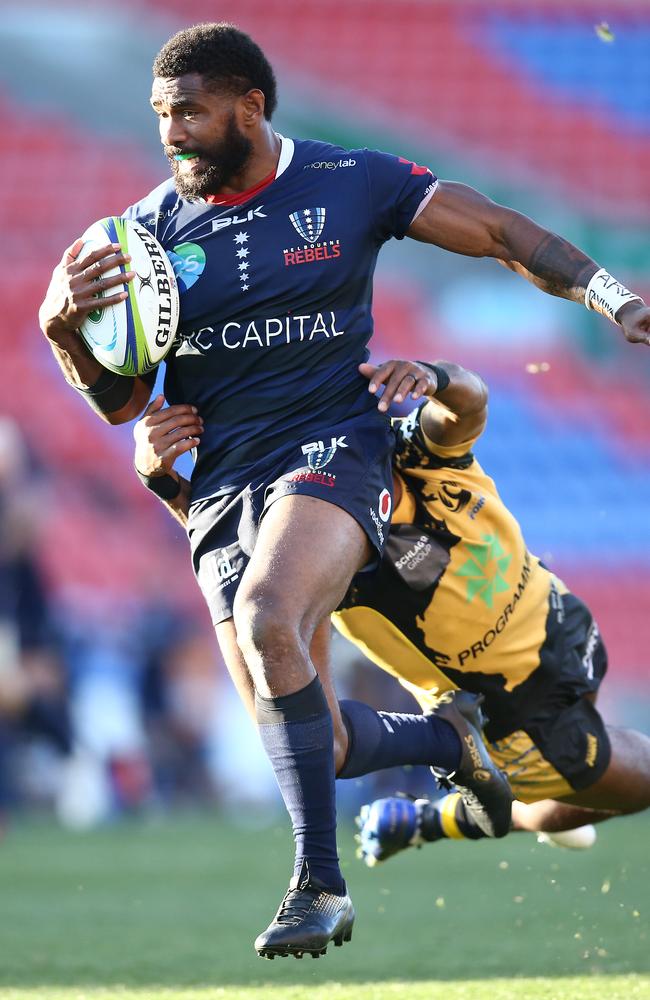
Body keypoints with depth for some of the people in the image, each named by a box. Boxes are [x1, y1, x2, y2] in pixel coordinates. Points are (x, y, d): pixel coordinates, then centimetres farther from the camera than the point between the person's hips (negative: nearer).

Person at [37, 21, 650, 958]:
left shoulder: (352, 183, 0)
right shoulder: (151, 230, 6)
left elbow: (500, 232, 6)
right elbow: (120, 401, 10)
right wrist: (66, 328, -10)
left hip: (332, 449, -4)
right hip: (221, 484, 5)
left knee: (267, 621, -33)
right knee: (282, 714, 0)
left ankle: (320, 883, -29)